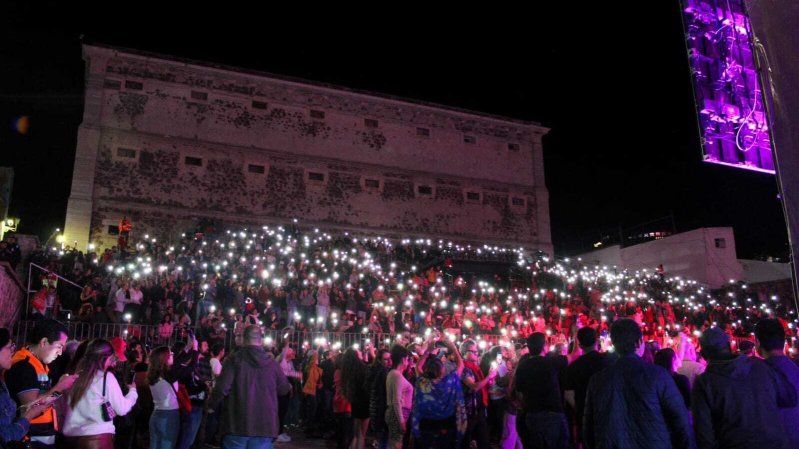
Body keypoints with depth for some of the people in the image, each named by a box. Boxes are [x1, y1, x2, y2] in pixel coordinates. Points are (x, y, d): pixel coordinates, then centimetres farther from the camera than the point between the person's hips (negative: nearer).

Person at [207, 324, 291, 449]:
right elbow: (284, 388, 17)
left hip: (237, 423, -2)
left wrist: (211, 405, 8)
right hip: (264, 425, 2)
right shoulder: (272, 363, 3)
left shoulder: (234, 359, -5)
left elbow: (222, 387, -12)